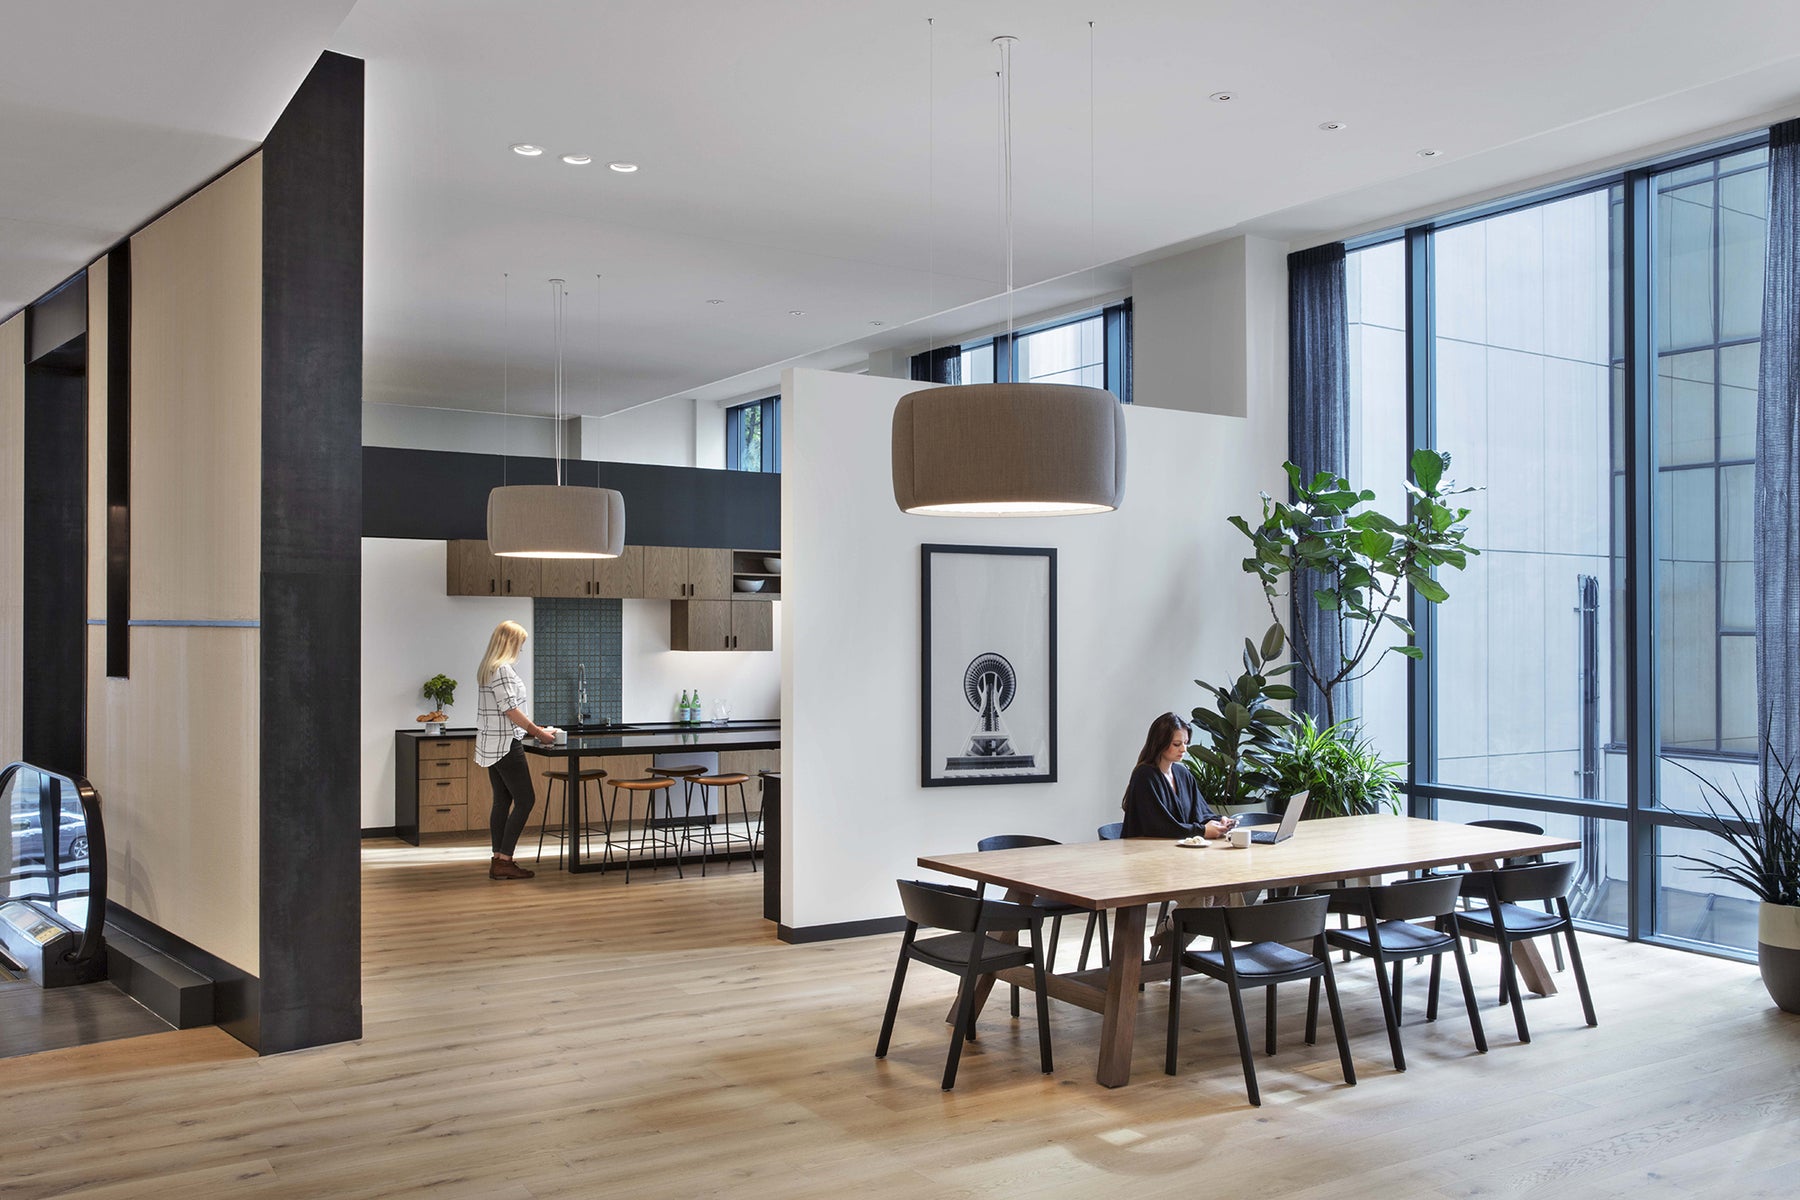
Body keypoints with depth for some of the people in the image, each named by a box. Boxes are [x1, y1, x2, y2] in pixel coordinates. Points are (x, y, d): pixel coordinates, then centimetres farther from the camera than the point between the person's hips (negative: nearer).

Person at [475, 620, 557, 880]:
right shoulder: (502, 669, -16)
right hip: (505, 745, -10)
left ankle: (498, 862, 12)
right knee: (525, 800, -5)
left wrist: (532, 727, 20)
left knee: (502, 801, 11)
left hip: (492, 747, 10)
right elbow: (510, 710, -19)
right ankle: (504, 861, -5)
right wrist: (537, 732, -10)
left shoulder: (488, 668, 14)